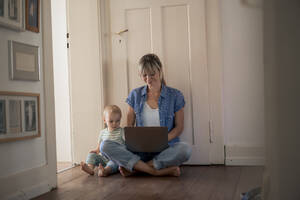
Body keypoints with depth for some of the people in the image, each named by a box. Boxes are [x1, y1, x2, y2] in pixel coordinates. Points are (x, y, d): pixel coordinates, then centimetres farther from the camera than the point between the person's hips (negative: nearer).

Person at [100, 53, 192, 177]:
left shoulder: (175, 96, 5)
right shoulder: (135, 95, 10)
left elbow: (179, 127, 6)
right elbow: (129, 125, 14)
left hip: (165, 148, -1)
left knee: (185, 149, -36)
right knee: (105, 146, -23)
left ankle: (135, 168, -23)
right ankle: (157, 171, -28)